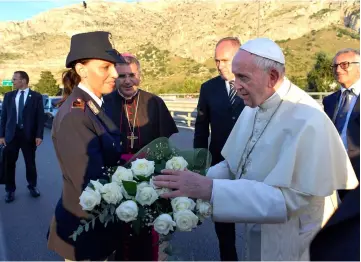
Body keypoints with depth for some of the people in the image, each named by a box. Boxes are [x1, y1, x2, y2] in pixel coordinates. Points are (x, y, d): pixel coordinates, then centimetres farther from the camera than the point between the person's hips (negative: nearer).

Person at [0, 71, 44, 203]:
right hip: (11, 134, 2)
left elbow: (40, 117, -3)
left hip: (29, 135, -2)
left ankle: (32, 186, 29)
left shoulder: (36, 96, -1)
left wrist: (39, 135, -10)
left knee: (30, 163, 10)